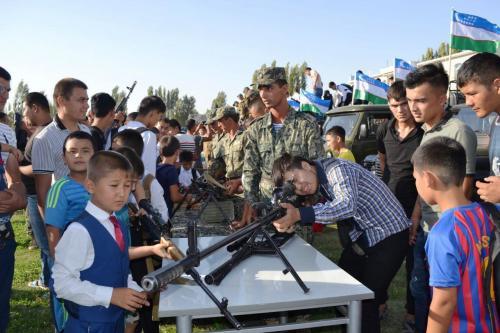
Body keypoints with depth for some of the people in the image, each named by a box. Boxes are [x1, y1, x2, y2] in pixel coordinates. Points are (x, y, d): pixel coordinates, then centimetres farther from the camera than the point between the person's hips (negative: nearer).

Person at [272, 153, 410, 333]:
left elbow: (347, 205, -40)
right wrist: (290, 219, -10)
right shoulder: (319, 184, 2)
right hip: (362, 235, 9)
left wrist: (299, 214, -48)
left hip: (390, 235, -8)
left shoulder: (338, 169, -25)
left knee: (367, 299, -10)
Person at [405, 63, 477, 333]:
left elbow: (462, 192, -16)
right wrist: (414, 220, 12)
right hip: (425, 231, 8)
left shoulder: (459, 132, -16)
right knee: (420, 291, 19)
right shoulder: (426, 132, 7)